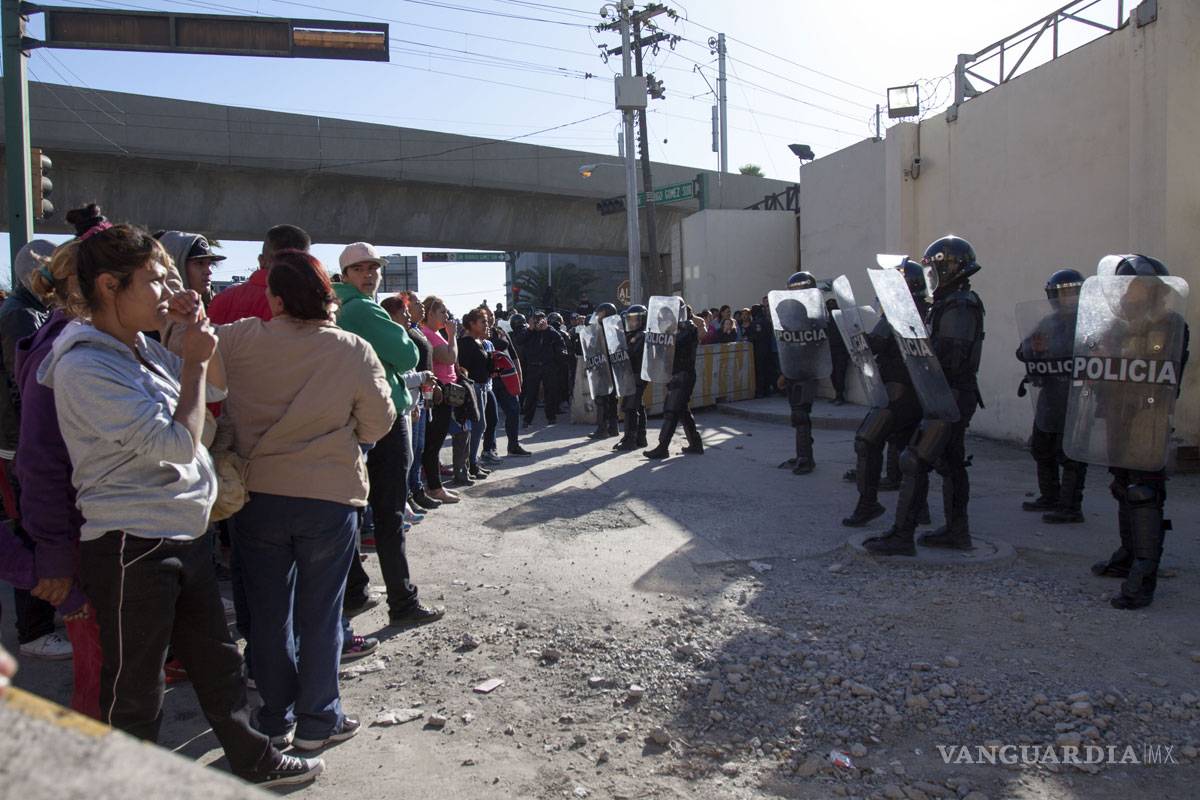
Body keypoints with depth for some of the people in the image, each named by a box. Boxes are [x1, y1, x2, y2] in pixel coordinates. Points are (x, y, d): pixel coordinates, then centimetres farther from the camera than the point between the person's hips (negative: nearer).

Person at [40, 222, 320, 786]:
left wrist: (200, 333, 4)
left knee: (217, 661, 21)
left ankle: (253, 761, 38)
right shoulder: (84, 367, -19)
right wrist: (193, 357, -14)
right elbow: (178, 440, -23)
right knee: (134, 690, 9)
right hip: (131, 548, -9)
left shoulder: (141, 348, 7)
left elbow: (218, 389, 21)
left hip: (185, 534, 9)